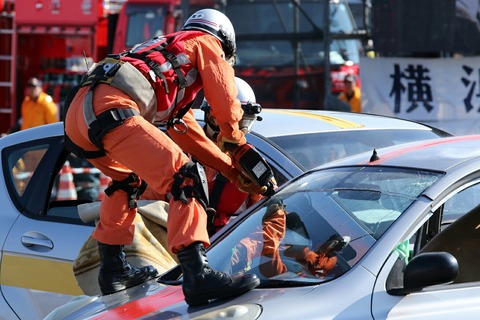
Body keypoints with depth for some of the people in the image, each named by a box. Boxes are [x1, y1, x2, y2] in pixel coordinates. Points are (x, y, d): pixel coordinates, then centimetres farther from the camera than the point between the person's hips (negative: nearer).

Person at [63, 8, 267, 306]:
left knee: (129, 178, 33)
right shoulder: (206, 43, 21)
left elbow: (188, 135, 40)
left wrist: (234, 172, 39)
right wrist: (237, 144, 33)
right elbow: (226, 109, 13)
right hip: (110, 109, -9)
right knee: (184, 177, -13)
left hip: (77, 114, 9)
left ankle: (113, 269, 32)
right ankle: (198, 275, -28)